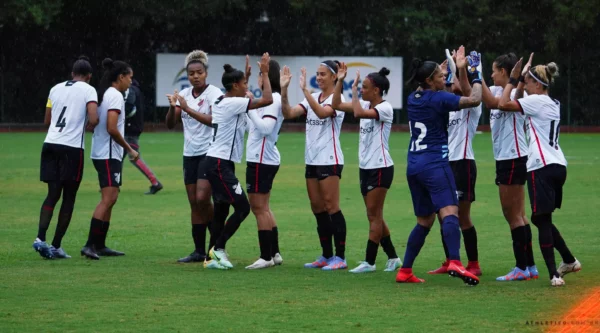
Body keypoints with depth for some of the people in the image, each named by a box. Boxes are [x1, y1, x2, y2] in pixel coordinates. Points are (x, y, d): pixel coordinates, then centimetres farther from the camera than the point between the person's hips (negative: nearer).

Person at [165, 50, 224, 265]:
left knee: (202, 199, -16)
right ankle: (199, 251, 8)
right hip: (190, 154, 6)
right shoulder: (184, 95, 8)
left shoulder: (214, 93, -8)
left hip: (209, 153, -6)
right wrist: (172, 107, -15)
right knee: (194, 204, 4)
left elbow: (214, 120, -22)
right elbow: (170, 124, 5)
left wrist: (188, 109, -26)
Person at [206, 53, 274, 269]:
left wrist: (247, 75, 32)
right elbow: (267, 100, -21)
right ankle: (218, 248, -2)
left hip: (215, 161, 10)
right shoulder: (232, 103, -15)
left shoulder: (222, 102, 13)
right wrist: (264, 74, -11)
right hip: (220, 164, -10)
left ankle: (215, 255, 10)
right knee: (242, 207, -8)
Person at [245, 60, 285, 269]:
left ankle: (266, 257, -7)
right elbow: (253, 126, 21)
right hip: (263, 158, 10)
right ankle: (274, 253, 17)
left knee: (259, 207, -8)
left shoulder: (273, 99, -14)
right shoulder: (271, 98, 16)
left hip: (262, 160, -10)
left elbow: (265, 128, -25)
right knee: (263, 208, 14)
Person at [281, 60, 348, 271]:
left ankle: (340, 257, -4)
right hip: (312, 159, 8)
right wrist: (284, 92, -14)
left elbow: (322, 112, -29)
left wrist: (305, 90, -34)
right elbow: (288, 113, 0)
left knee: (331, 207, -7)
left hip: (329, 160, -8)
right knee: (318, 209, 8)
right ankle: (327, 256, 15)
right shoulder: (312, 98, 11)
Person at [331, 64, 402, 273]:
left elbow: (358, 113, -30)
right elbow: (336, 105, 13)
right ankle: (392, 257, 19)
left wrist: (354, 89, -18)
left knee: (374, 215, -6)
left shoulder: (385, 108, -15)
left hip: (380, 168, -9)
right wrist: (340, 81, 5)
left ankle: (369, 262, -4)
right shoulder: (366, 105, 10)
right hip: (365, 167, 9)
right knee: (374, 216, 11)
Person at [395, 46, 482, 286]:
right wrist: (476, 78, 2)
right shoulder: (438, 99, -9)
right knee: (449, 213, -21)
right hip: (435, 164, -8)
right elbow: (474, 100, -17)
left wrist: (457, 69, 35)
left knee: (424, 221, 18)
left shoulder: (413, 99, 13)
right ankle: (455, 262, -42)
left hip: (414, 165, 8)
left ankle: (405, 271, 16)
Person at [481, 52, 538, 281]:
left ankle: (522, 268, -4)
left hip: (513, 158, -10)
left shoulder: (515, 93, -14)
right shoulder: (498, 92, 12)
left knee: (513, 214, -6)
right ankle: (530, 266, 15)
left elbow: (492, 102, -31)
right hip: (505, 159, 10)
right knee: (517, 215, 12)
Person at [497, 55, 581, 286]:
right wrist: (520, 82, 19)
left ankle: (554, 274, -13)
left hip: (542, 168, -9)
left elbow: (503, 104, -16)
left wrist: (513, 79, -5)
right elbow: (514, 106, 28)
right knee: (542, 219, 20)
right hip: (558, 166, 9)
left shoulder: (537, 101, -8)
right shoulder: (552, 104, 18)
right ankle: (569, 261, 24)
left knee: (542, 219, -7)